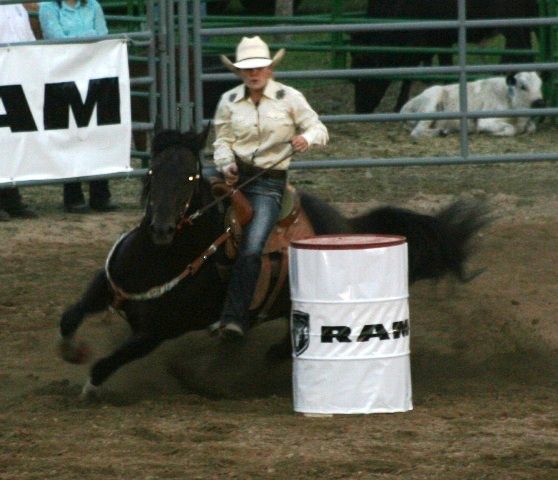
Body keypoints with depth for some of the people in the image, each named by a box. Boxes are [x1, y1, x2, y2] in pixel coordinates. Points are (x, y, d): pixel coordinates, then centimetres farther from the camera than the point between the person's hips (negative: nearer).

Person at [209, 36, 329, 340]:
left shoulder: (289, 98, 1)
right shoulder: (229, 101, 7)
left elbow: (319, 130, 3)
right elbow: (222, 140, 7)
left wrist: (307, 138, -20)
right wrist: (226, 165, -13)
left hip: (269, 181, -3)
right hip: (234, 175, 3)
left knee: (251, 249, -19)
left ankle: (234, 317, -15)